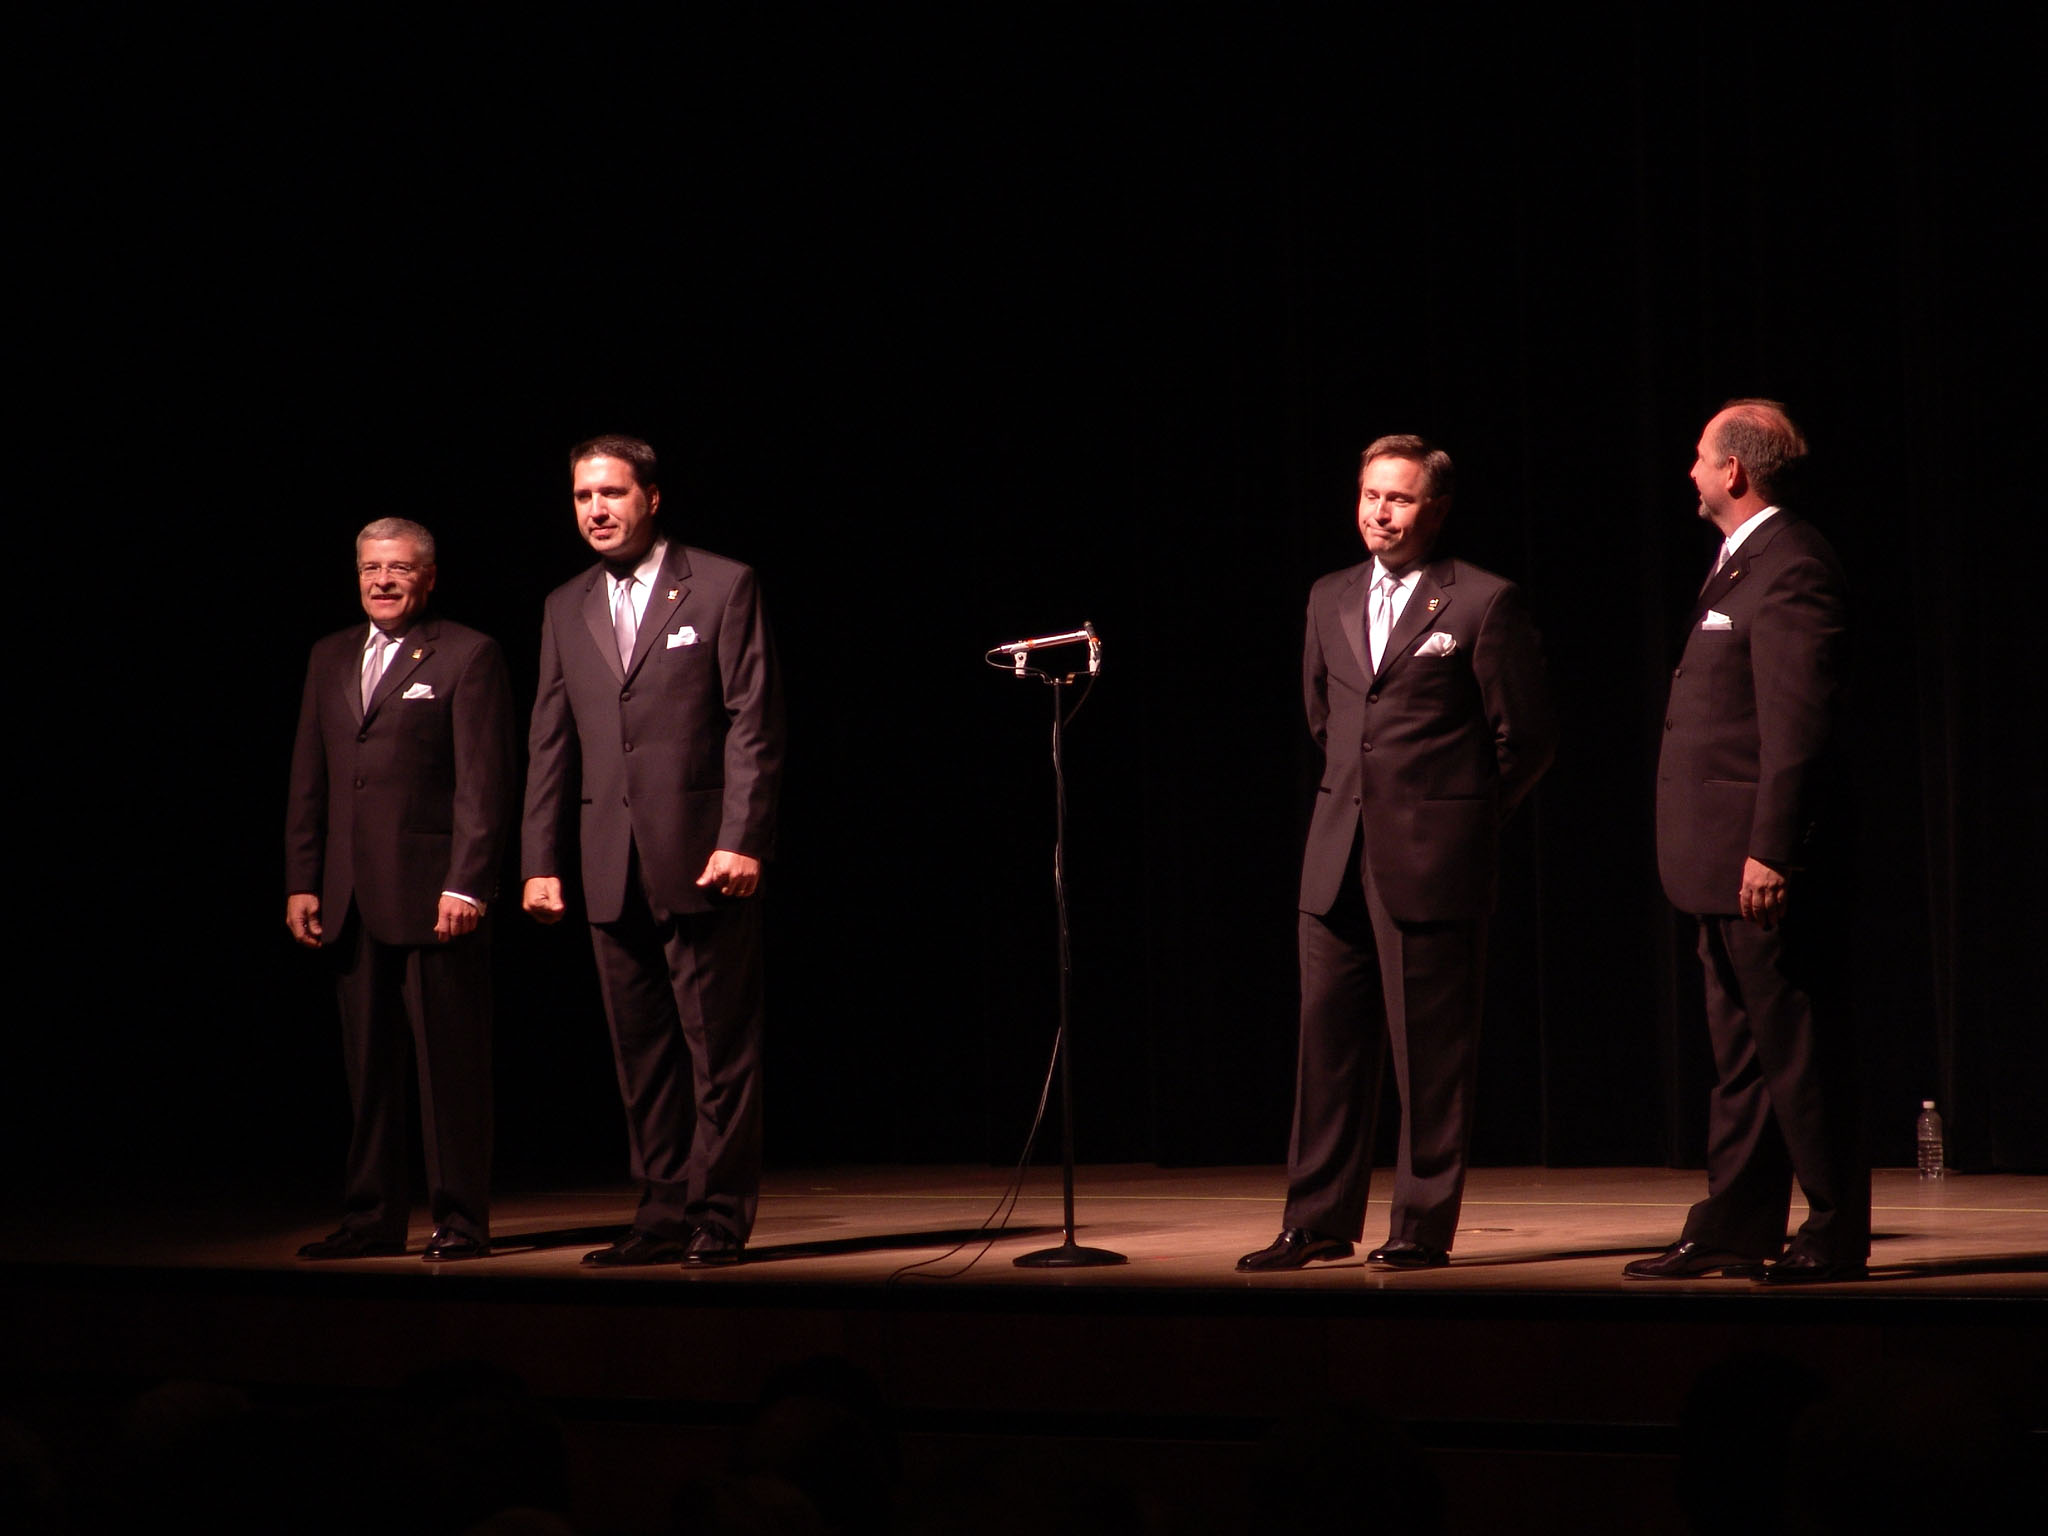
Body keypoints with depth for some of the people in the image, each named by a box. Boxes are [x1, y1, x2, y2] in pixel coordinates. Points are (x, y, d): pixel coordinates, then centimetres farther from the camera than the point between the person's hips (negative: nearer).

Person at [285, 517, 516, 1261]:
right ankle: (373, 1218, 15)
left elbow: (485, 780, -8)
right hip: (353, 902, 6)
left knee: (450, 1062, -2)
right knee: (368, 1065, 9)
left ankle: (461, 1220, 4)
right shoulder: (330, 658, 17)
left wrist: (466, 884, -15)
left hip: (435, 895, -6)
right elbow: (308, 780, 17)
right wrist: (301, 883, 9)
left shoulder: (468, 656, -1)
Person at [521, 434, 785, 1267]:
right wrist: (540, 861, 8)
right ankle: (664, 1216, 12)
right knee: (642, 1055, 7)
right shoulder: (565, 610, 15)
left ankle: (718, 1216, 3)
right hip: (613, 874, 5)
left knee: (720, 1048, -2)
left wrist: (741, 840, -13)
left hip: (702, 862, -5)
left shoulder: (723, 587, 1)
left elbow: (753, 723, -4)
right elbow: (550, 745, 15)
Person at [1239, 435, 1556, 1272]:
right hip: (1339, 857, 5)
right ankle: (1320, 1222, 11)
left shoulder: (1484, 603, -5)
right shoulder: (1331, 599, 13)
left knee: (1431, 1052, 0)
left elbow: (1527, 737, 0)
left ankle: (1424, 1226, 8)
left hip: (1432, 858, -5)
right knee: (1329, 1042, 5)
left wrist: (1460, 815, 5)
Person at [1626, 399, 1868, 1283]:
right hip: (1724, 861, 11)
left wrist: (1769, 850, -23)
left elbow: (1796, 727, -20)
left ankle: (1836, 1235, 3)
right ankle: (1734, 1232, 18)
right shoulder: (1742, 561, 18)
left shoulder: (1790, 567, -15)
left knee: (1793, 1047, -4)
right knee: (1740, 1052, 13)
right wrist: (1736, 851, 19)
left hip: (1759, 856, -11)